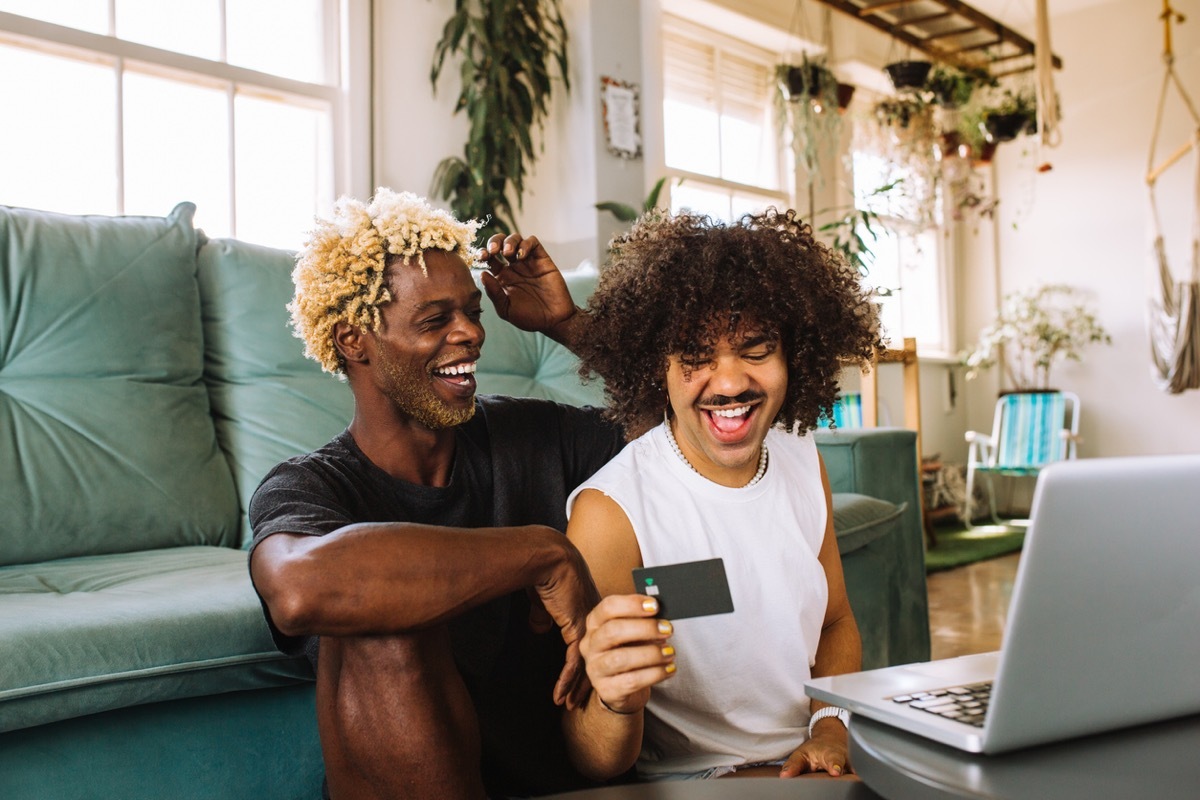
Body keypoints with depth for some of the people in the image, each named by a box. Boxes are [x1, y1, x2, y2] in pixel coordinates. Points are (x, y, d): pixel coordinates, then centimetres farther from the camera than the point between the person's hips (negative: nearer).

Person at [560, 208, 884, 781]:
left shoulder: (803, 461, 2)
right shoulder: (609, 513, -18)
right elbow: (595, 766, -16)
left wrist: (833, 725, -4)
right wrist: (616, 703, -38)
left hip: (807, 760, 7)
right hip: (692, 777, -7)